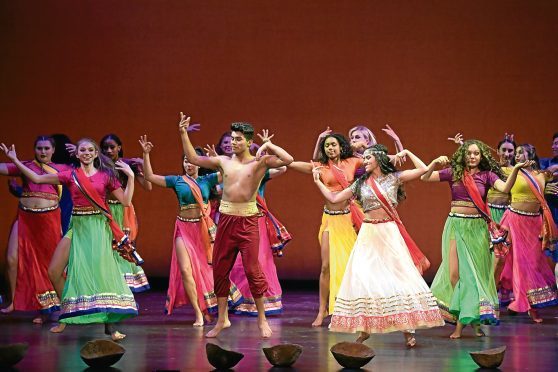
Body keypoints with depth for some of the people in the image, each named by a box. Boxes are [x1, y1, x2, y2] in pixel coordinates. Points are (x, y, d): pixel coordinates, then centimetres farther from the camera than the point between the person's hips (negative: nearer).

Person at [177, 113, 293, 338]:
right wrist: (183, 134, 10)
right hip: (225, 220, 4)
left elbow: (288, 160, -15)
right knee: (219, 270, 7)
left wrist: (268, 146, -10)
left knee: (252, 270, -6)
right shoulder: (224, 162, 8)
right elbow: (193, 159, 14)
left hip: (247, 221, -4)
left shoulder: (260, 162, -3)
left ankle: (262, 319, 7)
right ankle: (222, 319, 18)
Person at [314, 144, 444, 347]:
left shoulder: (394, 178, 3)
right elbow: (334, 198, 12)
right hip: (368, 234, 2)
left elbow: (423, 169, -4)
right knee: (363, 277, -5)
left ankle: (408, 328, -2)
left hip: (390, 232, -2)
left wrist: (407, 153, 2)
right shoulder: (361, 183, 10)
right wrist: (318, 182, 11)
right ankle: (364, 328, 4)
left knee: (400, 275, -6)